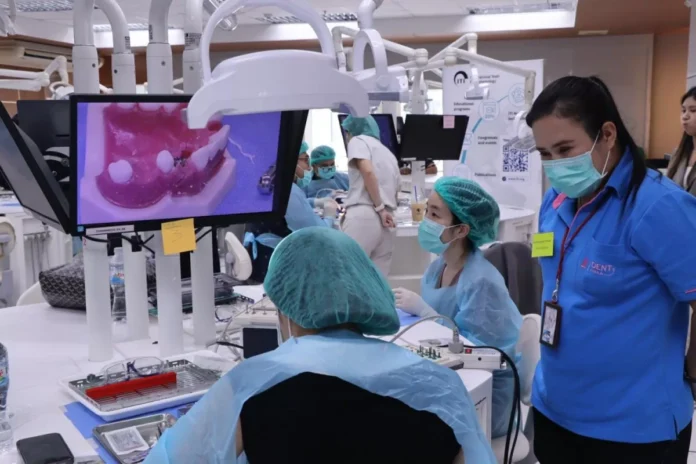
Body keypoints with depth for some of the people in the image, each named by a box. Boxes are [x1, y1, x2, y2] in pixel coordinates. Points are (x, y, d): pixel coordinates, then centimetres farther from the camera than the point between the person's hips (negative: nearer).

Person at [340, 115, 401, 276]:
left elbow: (368, 171, -12)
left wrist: (379, 209, -10)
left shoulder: (358, 140, 8)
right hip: (386, 224, 8)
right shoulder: (388, 153, 30)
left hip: (363, 217, -7)